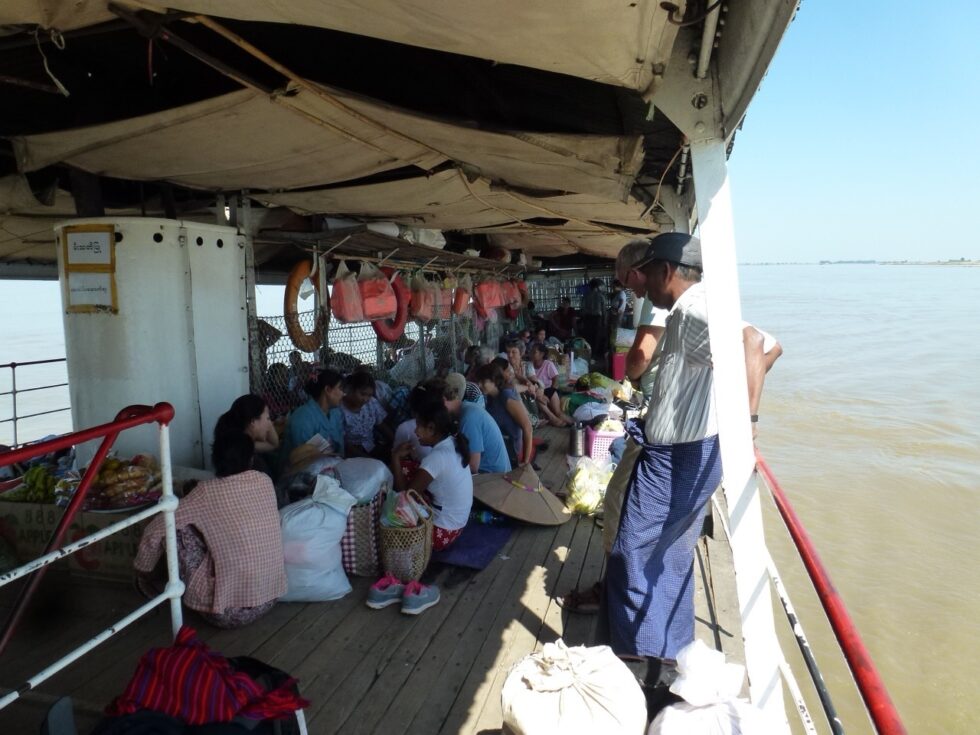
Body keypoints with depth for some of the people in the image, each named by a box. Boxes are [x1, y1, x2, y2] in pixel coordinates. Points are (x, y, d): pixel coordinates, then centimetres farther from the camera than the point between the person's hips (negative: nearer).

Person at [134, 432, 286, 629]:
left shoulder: (207, 492, -12)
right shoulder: (265, 482, 1)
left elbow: (155, 531, -5)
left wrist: (143, 572, 13)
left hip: (227, 612, -5)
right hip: (270, 600, 5)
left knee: (175, 529, 1)